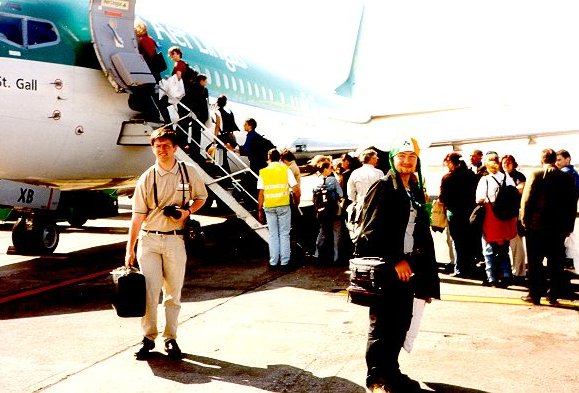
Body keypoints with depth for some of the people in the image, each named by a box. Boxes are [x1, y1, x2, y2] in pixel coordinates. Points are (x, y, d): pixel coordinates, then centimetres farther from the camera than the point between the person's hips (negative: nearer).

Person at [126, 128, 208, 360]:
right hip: (149, 239, 0)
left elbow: (201, 197, 16)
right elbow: (138, 216, 0)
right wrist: (130, 249, -2)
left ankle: (171, 338, 20)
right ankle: (148, 337, 13)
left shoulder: (188, 172, 2)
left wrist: (187, 211, -6)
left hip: (175, 240, 0)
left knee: (173, 293, 7)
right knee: (149, 291, -2)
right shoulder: (147, 178, 0)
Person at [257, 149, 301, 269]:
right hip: (284, 206, -1)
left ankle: (273, 262, 12)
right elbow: (296, 189, -5)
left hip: (269, 207, 1)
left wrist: (260, 210, 7)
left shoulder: (263, 172, 2)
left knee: (273, 235, 10)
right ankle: (285, 261, 7)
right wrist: (296, 202, 11)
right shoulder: (285, 169, 0)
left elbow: (260, 194, -1)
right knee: (284, 234, 7)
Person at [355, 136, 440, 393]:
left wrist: (425, 272, 8)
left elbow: (422, 234, 14)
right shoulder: (382, 187, -7)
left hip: (407, 267, 7)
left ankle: (391, 372, 27)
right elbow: (371, 231, -14)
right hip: (385, 269, -7)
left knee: (401, 324, 12)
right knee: (381, 325, 3)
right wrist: (395, 261, -15)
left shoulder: (416, 191, 14)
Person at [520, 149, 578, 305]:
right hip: (559, 228, 3)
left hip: (536, 225, -3)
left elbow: (526, 199, -10)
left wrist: (525, 220, 1)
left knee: (535, 263, 4)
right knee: (556, 263, 10)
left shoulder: (536, 175, -9)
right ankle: (553, 295, 14)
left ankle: (535, 295, 6)